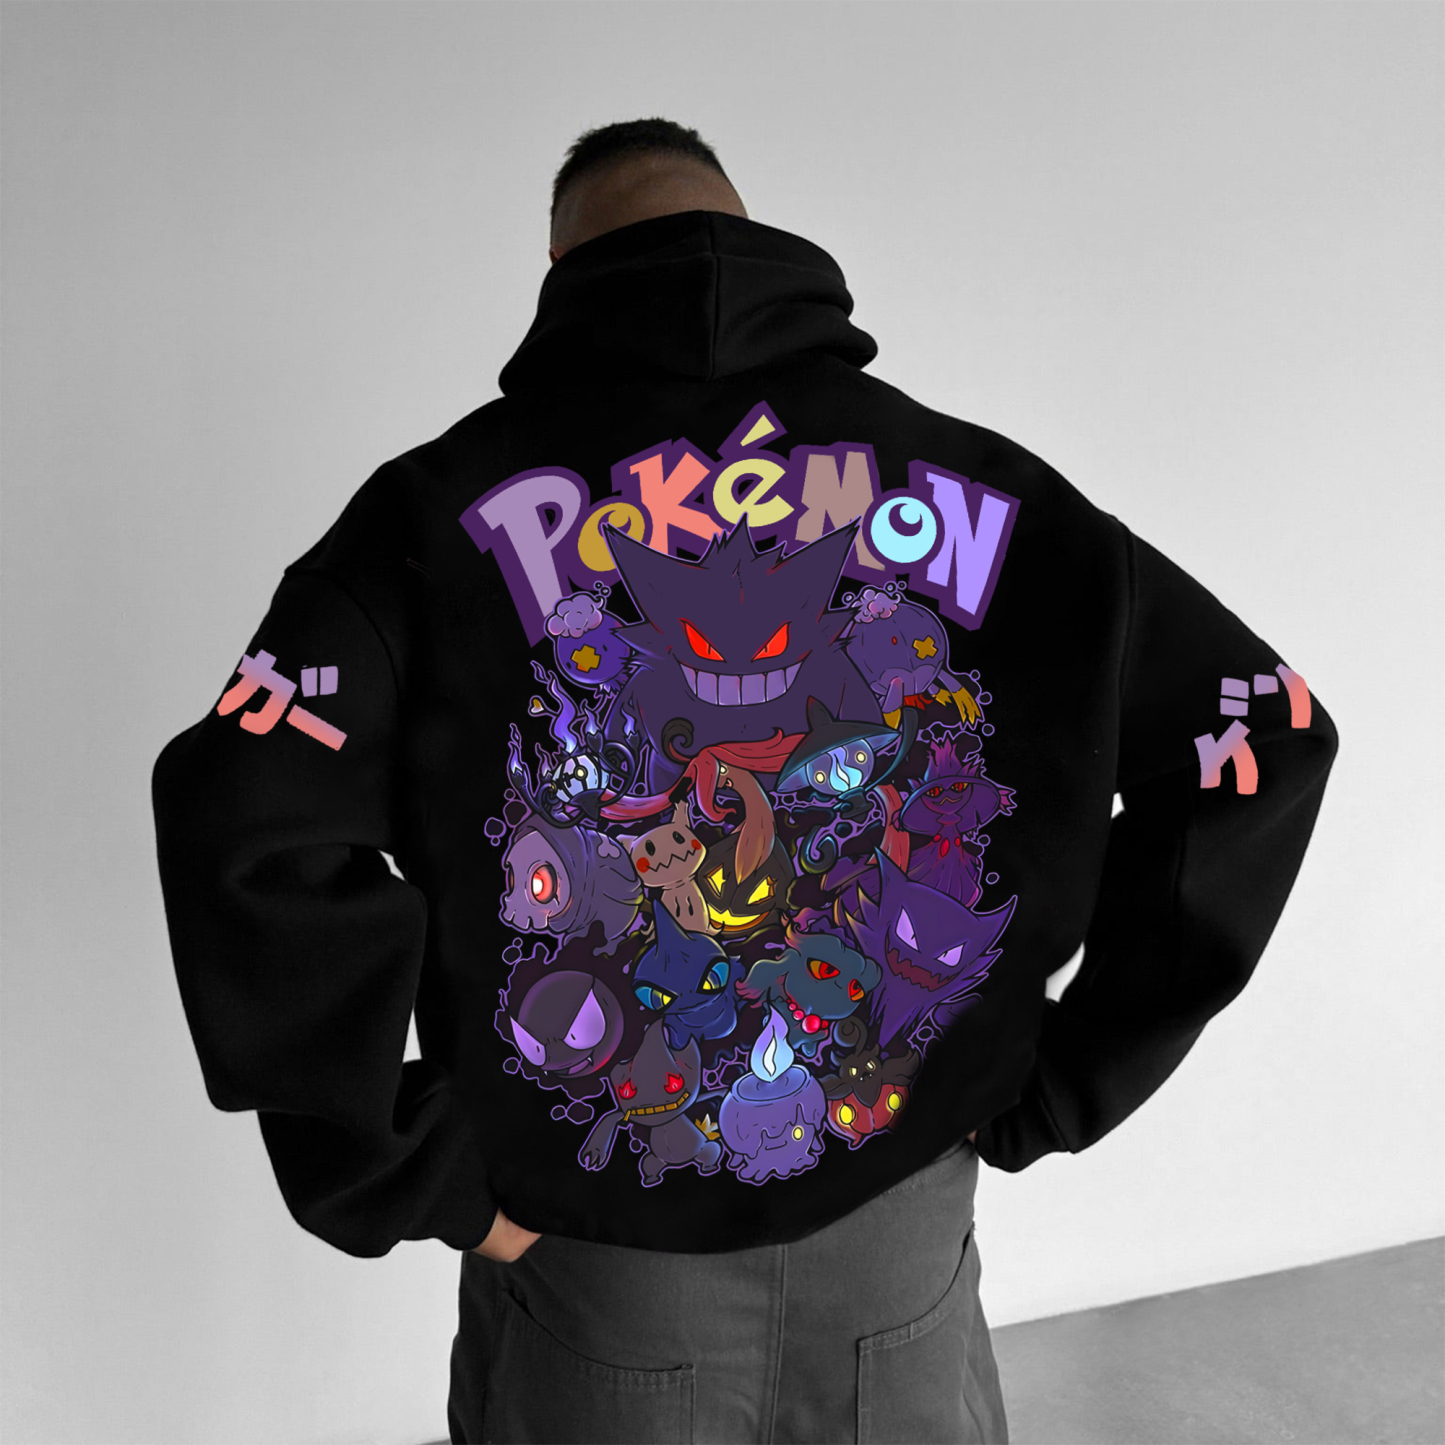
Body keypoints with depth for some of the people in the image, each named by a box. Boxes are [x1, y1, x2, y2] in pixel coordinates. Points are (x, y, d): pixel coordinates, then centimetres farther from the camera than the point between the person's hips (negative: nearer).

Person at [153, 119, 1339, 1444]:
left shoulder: (451, 497, -11)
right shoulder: (977, 485, -4)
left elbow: (246, 813, -24)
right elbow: (1271, 733, -2)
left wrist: (418, 1182, -11)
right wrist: (1052, 1091, -1)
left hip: (594, 1282, -1)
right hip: (904, 1247, 2)